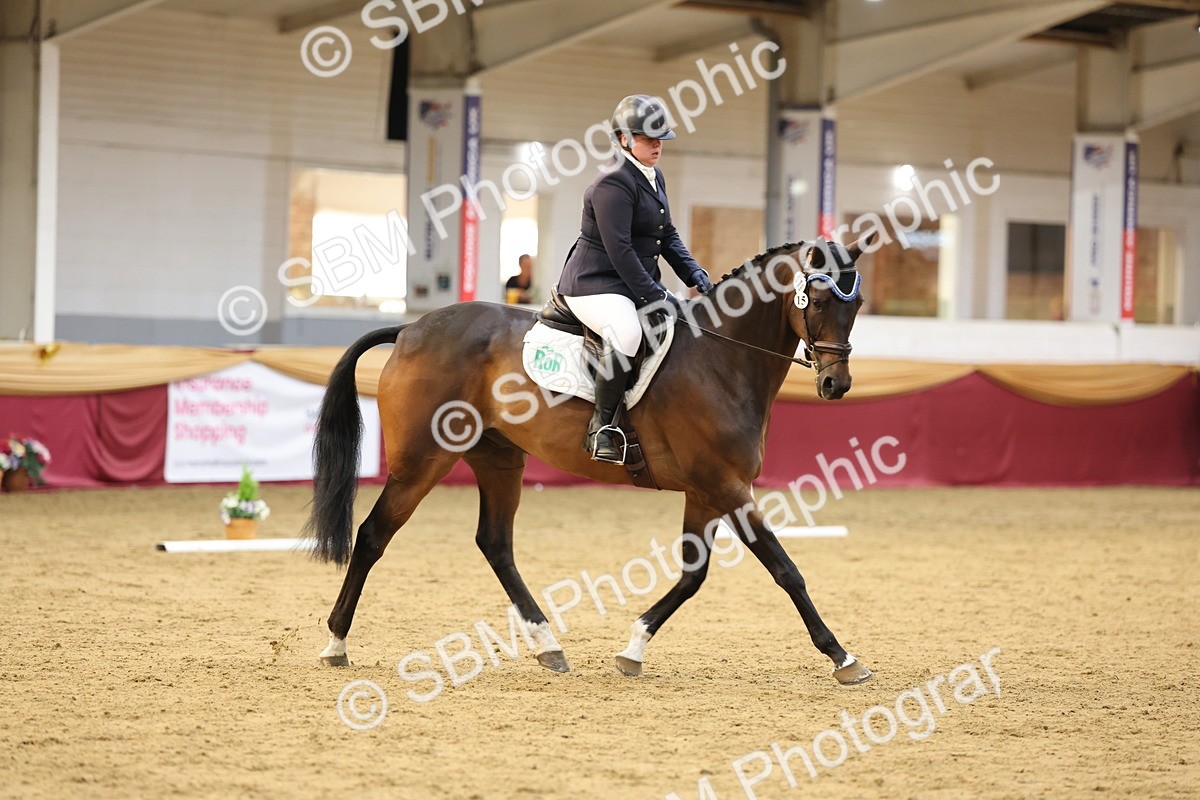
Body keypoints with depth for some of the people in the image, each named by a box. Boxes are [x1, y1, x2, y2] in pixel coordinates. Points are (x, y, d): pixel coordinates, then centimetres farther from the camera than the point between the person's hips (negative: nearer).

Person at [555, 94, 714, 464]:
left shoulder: (654, 178, 14)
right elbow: (619, 250, -23)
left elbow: (668, 236, 20)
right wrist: (655, 296, -23)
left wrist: (694, 273, 4)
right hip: (594, 284, -10)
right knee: (627, 332, -39)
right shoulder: (613, 183, -16)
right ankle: (602, 425, -27)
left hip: (638, 283, 10)